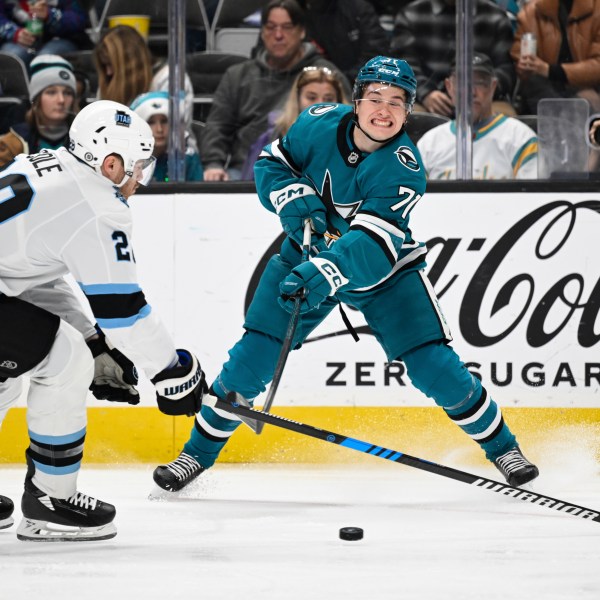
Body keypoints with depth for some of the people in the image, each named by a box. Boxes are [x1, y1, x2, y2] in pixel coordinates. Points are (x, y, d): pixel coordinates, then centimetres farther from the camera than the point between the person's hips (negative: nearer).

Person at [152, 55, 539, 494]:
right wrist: (293, 199, -23)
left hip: (386, 268, -2)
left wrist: (326, 273, -54)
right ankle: (199, 451, 12)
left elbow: (373, 245, -38)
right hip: (308, 257, 2)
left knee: (433, 366, -11)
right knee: (251, 358, -6)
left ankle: (501, 446, 9)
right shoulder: (319, 125, -18)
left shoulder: (404, 169, -28)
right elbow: (271, 164, -2)